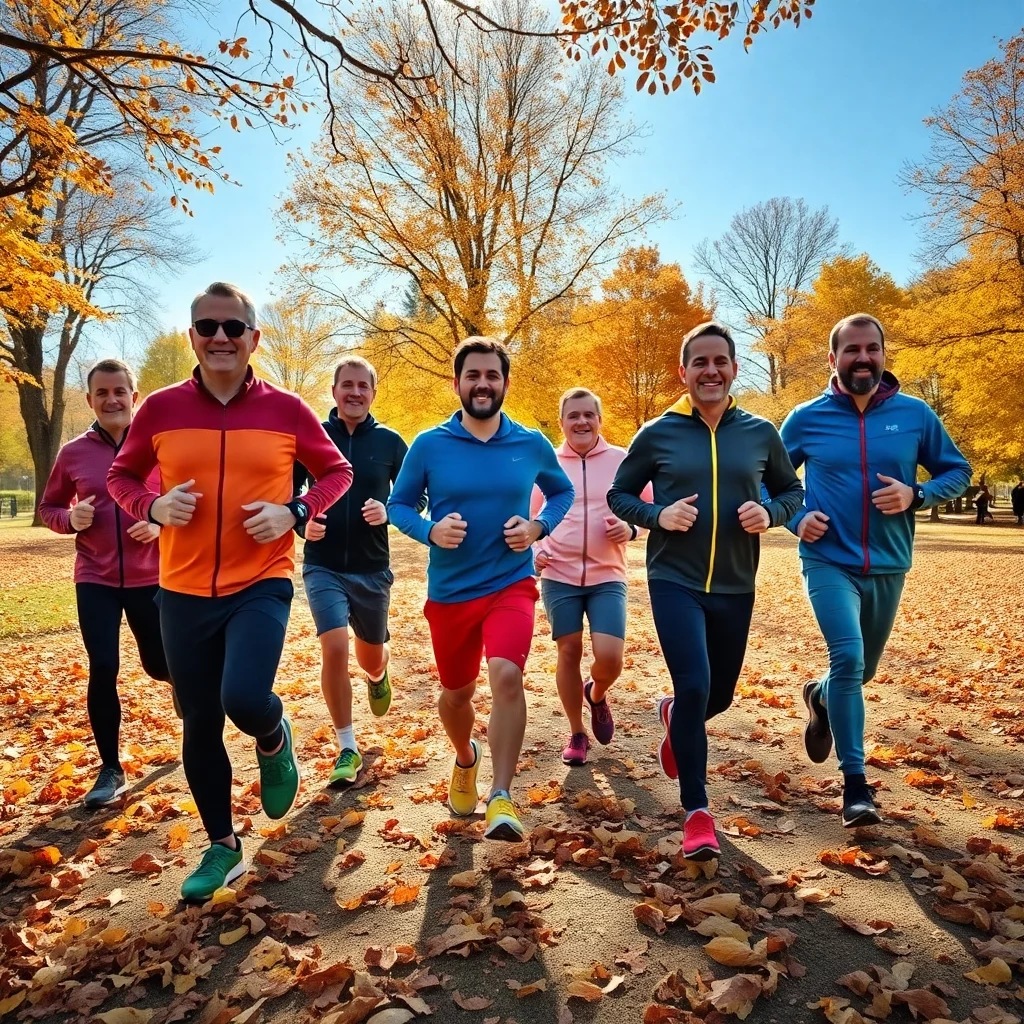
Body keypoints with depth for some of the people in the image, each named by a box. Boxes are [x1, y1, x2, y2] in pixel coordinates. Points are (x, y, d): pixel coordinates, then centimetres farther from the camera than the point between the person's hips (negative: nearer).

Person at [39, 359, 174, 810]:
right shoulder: (73, 453, 1)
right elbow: (48, 509, 12)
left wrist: (162, 523, -18)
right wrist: (71, 519, -10)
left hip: (151, 577, -1)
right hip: (95, 580, 1)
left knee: (159, 665, 10)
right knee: (103, 670, -2)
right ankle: (110, 769, 14)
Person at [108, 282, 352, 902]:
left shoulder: (287, 409, -4)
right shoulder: (161, 408, 0)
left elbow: (337, 471, 6)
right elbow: (122, 475, 12)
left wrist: (295, 513, -12)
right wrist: (154, 507, -10)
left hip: (262, 586, -2)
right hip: (183, 591, 3)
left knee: (244, 699, -24)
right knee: (200, 726, 11)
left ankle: (275, 742, 16)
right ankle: (223, 846, 33)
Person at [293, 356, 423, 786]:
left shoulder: (390, 442, -1)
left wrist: (389, 512, -17)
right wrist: (301, 523, -14)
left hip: (372, 569, 1)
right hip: (323, 567, -1)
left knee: (371, 657, 14)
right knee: (334, 649, -16)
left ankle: (378, 676, 54)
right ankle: (347, 749, 3)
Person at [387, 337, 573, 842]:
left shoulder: (532, 445, -2)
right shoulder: (429, 445, -5)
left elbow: (563, 492, 14)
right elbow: (398, 505, 3)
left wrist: (538, 526, -6)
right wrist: (430, 531, -18)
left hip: (511, 584, -1)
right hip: (449, 591, 1)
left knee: (506, 675, -25)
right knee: (456, 692, 16)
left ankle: (502, 798, -12)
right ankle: (465, 760, 48)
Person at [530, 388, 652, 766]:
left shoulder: (622, 460, 0)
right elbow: (529, 516, 13)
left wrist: (632, 529, -13)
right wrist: (534, 550, -5)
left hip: (608, 577, -1)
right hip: (559, 576, 1)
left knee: (609, 657, -11)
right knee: (569, 651, 7)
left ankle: (597, 694, 26)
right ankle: (576, 733, 26)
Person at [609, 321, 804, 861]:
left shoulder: (761, 433, 2)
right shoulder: (657, 433, -3)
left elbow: (791, 490, 13)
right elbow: (618, 495, 5)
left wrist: (770, 514, -9)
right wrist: (658, 516, -15)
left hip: (734, 587, 3)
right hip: (673, 581, -3)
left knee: (720, 694, 15)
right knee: (694, 686, -14)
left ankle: (673, 715, 52)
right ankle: (697, 811, 4)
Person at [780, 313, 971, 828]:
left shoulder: (915, 414, -1)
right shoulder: (806, 418, -4)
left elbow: (957, 471, 8)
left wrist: (917, 495, -12)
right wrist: (795, 518, -10)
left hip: (889, 566, 3)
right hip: (829, 562, -3)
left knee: (863, 667, 17)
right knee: (847, 657, -20)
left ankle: (819, 697, 52)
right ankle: (855, 782, -7)